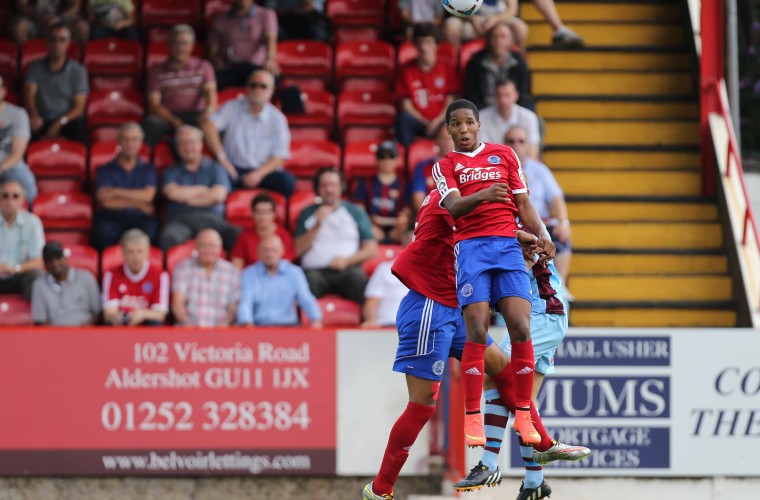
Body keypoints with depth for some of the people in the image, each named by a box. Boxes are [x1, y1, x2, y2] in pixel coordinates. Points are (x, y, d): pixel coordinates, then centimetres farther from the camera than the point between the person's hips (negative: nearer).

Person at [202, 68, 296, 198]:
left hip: (264, 170, 1)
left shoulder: (277, 118, 4)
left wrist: (258, 174, -21)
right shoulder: (233, 108, 5)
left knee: (287, 181, -31)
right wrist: (221, 157, -23)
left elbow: (278, 157, -2)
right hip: (234, 169, -1)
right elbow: (209, 124, -10)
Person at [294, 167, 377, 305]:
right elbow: (299, 250, 8)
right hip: (315, 269, 0)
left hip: (347, 269, 0)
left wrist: (346, 260, -7)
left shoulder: (356, 212, 15)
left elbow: (371, 249, 9)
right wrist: (317, 225, -2)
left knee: (358, 277, -35)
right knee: (311, 278, -35)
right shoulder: (307, 214, 18)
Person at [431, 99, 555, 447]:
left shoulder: (504, 155, 18)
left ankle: (523, 414, -4)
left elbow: (522, 203, 19)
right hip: (471, 246, -2)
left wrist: (541, 234, 3)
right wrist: (482, 196, -27)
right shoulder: (445, 166, 11)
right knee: (476, 332, -14)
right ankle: (472, 418, -12)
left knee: (521, 328, -12)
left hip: (508, 244, 2)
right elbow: (453, 206, -7)